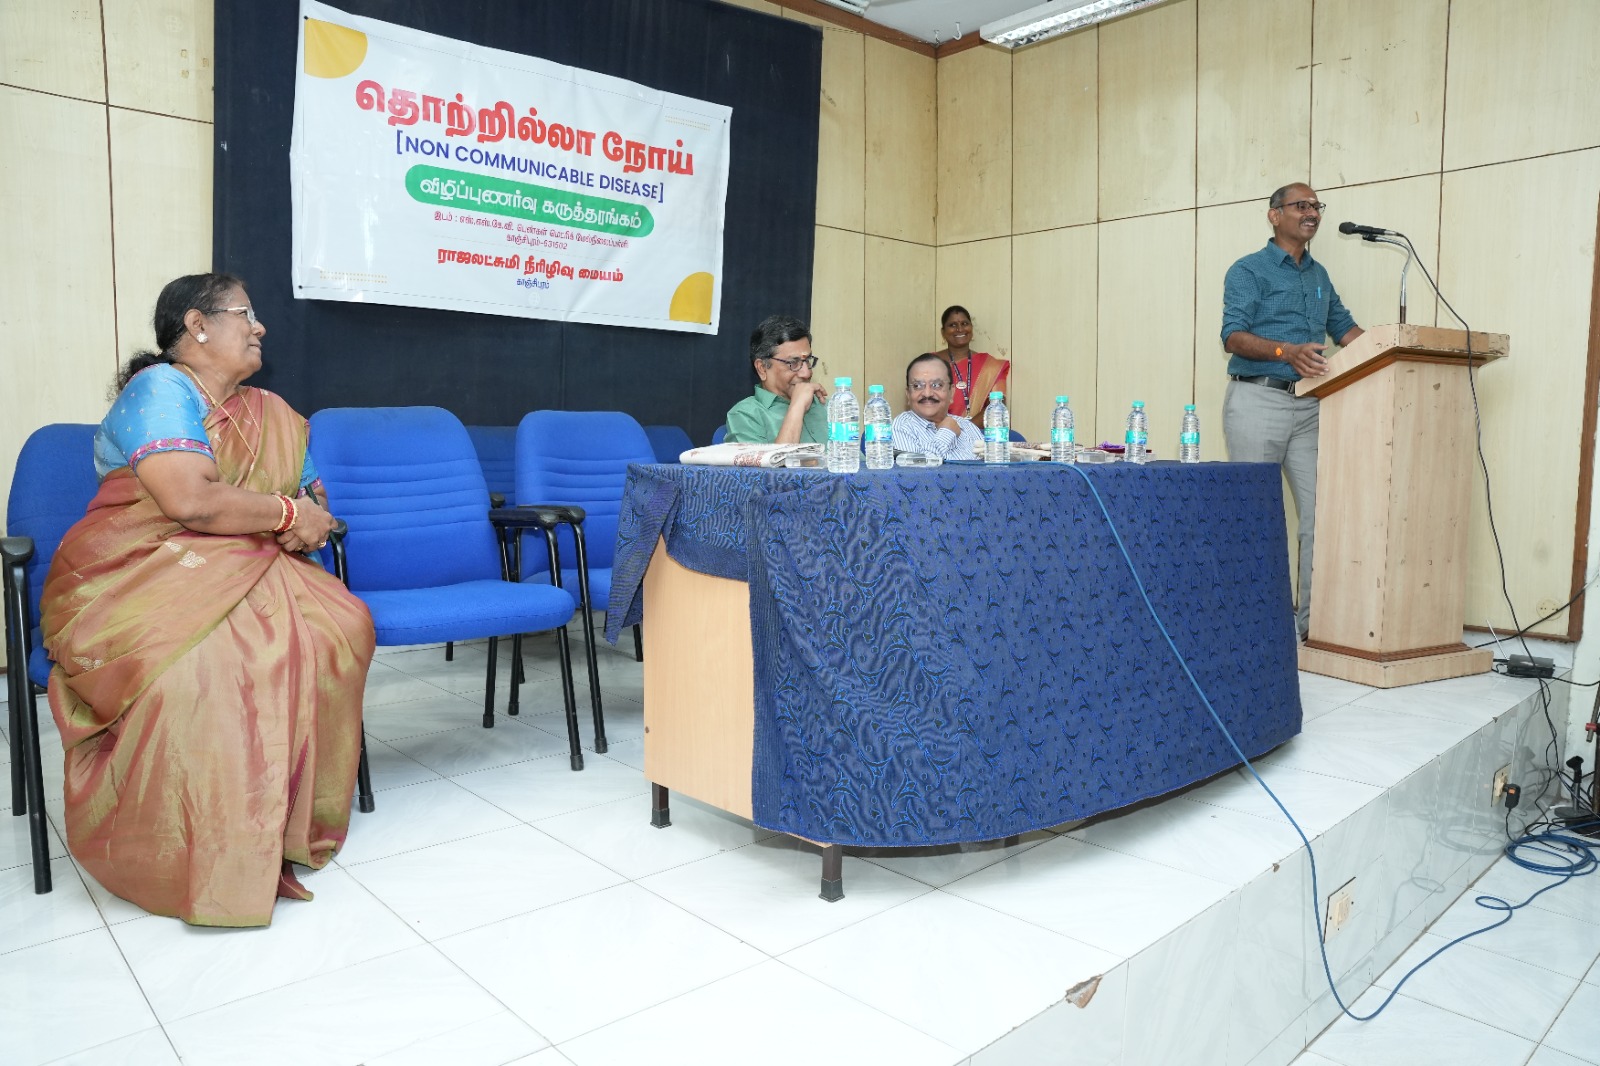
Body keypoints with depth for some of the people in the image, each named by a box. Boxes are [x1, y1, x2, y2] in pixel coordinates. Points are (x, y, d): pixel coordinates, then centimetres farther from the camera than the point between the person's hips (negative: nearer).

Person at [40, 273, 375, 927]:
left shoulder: (269, 413, 17)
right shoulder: (159, 390, -7)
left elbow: (309, 494, 18)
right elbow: (189, 500, -22)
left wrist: (313, 518, -7)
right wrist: (289, 514, -10)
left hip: (243, 572, 6)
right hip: (142, 575, -6)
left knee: (340, 625, -20)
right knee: (196, 659, -36)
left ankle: (290, 818, -10)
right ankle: (190, 854, -18)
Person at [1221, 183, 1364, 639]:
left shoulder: (1319, 275, 20)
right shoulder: (1248, 271, -1)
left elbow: (1345, 327, 22)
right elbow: (1234, 336, -12)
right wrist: (1287, 351, -28)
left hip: (1309, 404, 6)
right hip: (1258, 400, -6)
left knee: (1322, 510, 0)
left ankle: (1314, 615, 7)